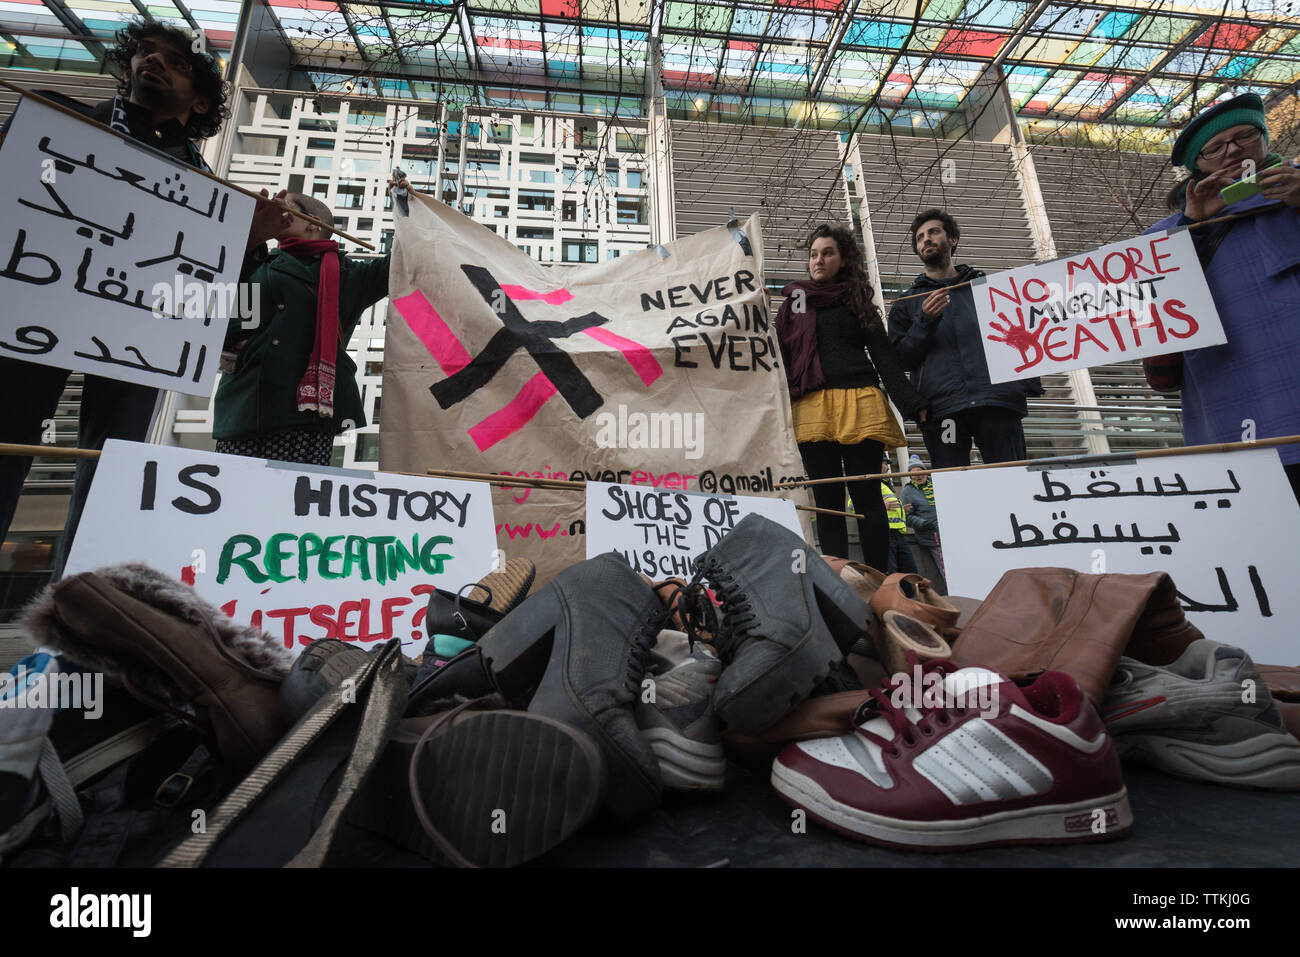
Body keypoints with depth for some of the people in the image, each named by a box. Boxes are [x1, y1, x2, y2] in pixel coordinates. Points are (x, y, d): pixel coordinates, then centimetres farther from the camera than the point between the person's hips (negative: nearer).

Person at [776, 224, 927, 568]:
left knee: (867, 496, -2)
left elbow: (885, 357, 10)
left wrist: (913, 405, -2)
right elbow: (781, 359, 11)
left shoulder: (857, 302, 18)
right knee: (828, 501, 0)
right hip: (812, 408, 0)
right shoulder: (794, 303, 19)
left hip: (860, 404, 0)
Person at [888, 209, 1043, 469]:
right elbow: (900, 359, 9)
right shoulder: (907, 302, 21)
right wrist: (925, 322, -7)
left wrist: (1030, 384, 3)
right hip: (941, 406, -1)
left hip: (998, 399, 1)